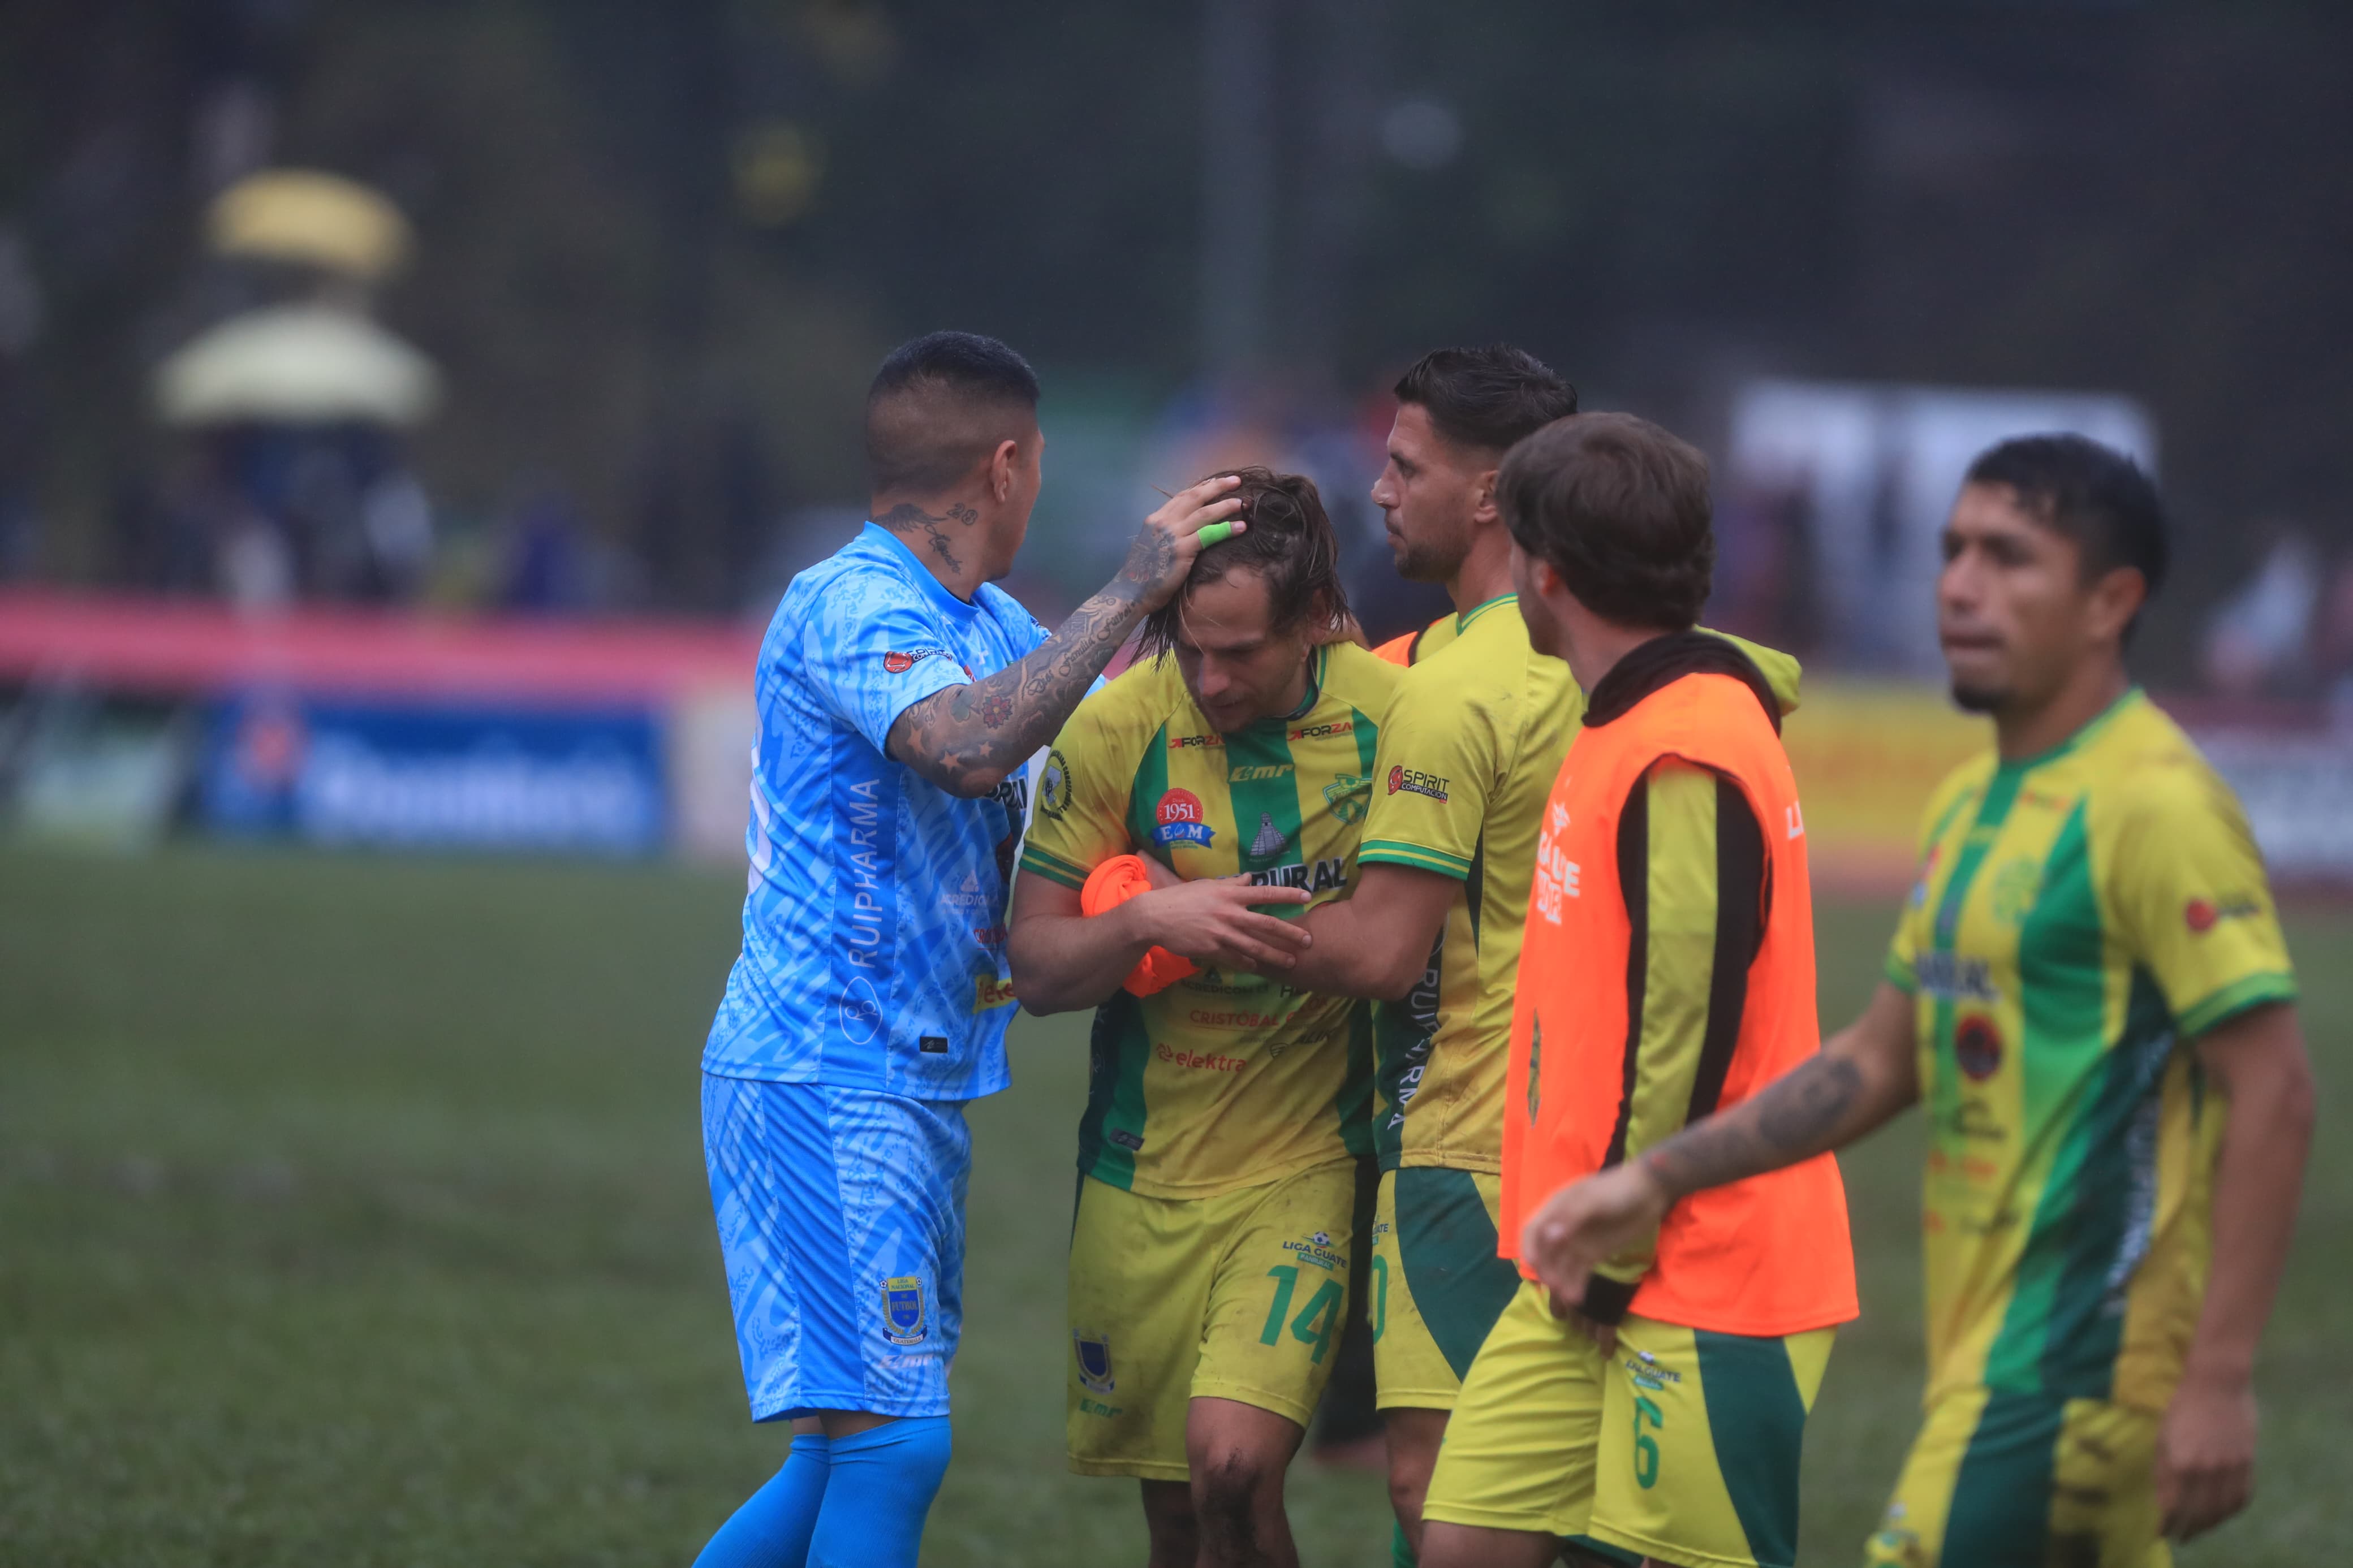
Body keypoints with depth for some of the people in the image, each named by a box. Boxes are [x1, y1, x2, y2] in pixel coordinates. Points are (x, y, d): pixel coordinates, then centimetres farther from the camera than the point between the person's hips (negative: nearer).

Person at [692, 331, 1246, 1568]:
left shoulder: (985, 621, 16)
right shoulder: (850, 608, -15)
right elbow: (968, 746, -33)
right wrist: (1128, 595, -28)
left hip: (914, 1088, 10)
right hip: (824, 1080, -10)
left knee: (866, 1447, 13)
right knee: (892, 1444, -15)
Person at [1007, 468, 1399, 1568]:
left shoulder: (1390, 715, -7)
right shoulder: (1116, 729, -7)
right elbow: (1036, 964, -3)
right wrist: (1147, 921, -22)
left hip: (1309, 1160, -2)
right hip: (1143, 1175, 2)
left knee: (1234, 1465, -21)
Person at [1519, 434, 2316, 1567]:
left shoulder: (2155, 807, -14)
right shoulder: (1973, 804, 15)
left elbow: (2273, 1094, -17)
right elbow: (1880, 1061, 22)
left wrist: (2218, 1379, -21)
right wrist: (1656, 1180, 14)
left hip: (2073, 1367, -9)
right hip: (1984, 1344, 9)